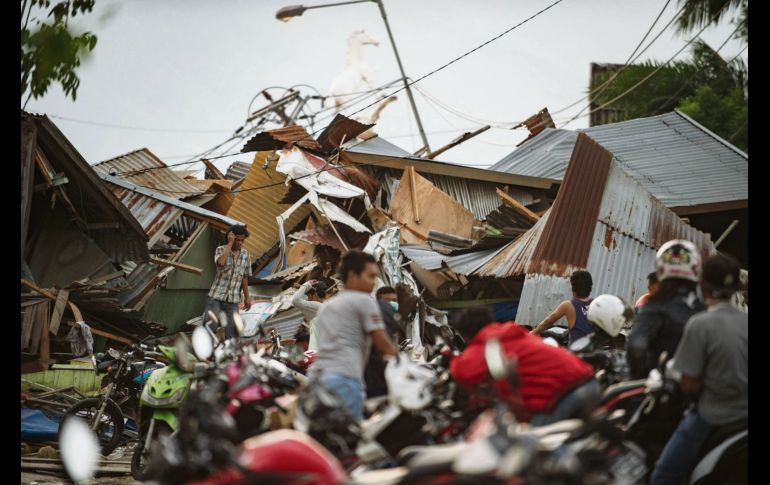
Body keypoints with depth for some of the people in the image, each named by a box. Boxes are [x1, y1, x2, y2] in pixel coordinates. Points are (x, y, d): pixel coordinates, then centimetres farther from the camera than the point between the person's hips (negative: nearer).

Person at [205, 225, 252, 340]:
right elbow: (221, 262, -26)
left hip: (233, 300, 2)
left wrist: (247, 298, 12)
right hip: (216, 296, -2)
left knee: (231, 332, -2)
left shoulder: (245, 254, 8)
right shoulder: (221, 250, -2)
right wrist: (230, 243, -19)